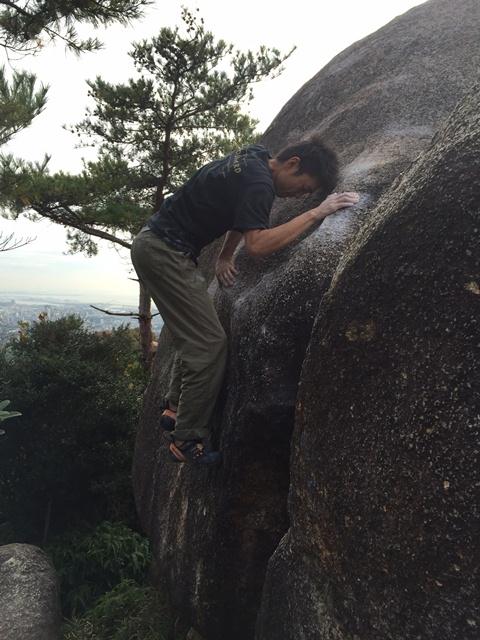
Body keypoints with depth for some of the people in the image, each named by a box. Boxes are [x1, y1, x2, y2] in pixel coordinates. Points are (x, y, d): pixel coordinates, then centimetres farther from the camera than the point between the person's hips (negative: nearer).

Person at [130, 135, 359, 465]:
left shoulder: (255, 158, 11)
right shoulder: (259, 183, -20)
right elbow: (257, 244, -33)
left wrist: (224, 256, 16)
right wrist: (317, 212, -27)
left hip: (153, 244, 10)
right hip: (164, 252, -10)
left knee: (195, 337, 15)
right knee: (209, 344, -11)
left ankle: (175, 409, 22)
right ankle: (187, 439, -2)